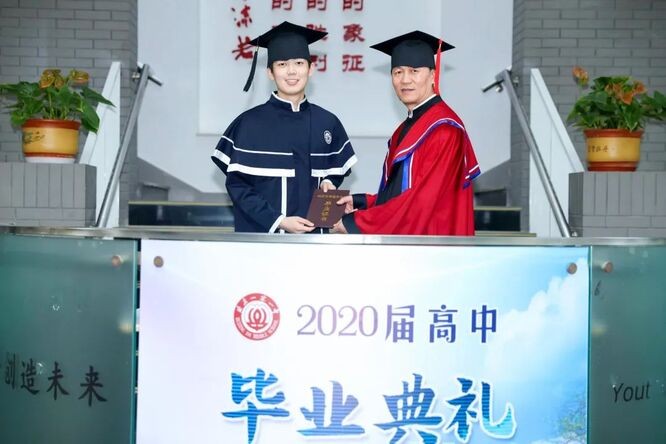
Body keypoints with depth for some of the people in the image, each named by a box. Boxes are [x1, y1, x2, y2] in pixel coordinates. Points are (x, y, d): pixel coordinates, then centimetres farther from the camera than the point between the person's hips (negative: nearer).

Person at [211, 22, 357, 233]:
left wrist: (328, 184, -7)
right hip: (262, 232, -2)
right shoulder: (249, 123, -5)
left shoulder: (328, 123, 3)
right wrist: (277, 221, -15)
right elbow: (236, 183, -6)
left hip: (312, 231, 3)